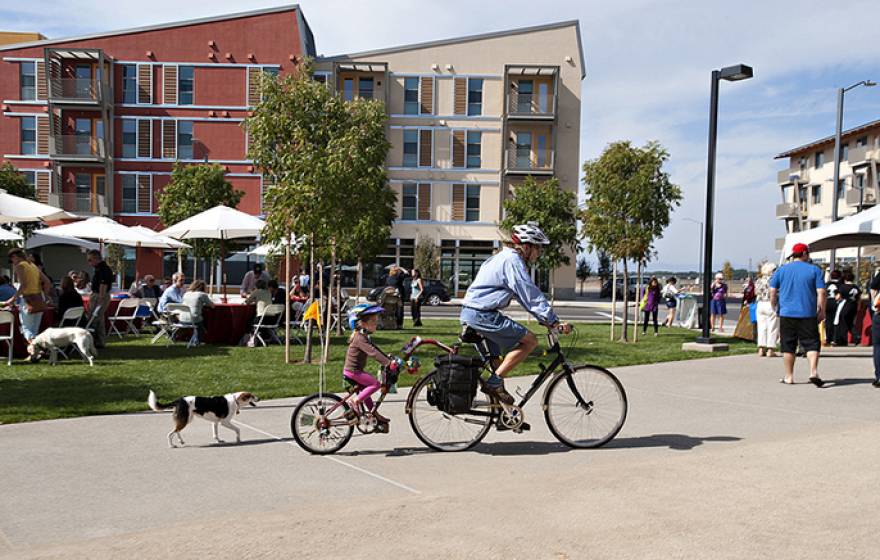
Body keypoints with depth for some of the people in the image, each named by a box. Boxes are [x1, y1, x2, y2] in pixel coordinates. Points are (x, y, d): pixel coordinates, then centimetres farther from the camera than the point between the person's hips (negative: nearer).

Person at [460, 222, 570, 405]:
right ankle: (495, 383, -7)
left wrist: (546, 318, 21)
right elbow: (531, 295, -18)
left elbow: (526, 294, 24)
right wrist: (554, 321, -16)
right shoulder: (513, 260, -12)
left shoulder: (503, 257, 21)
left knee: (495, 360, 20)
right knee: (530, 340, -8)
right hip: (482, 315, -11)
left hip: (469, 313, 11)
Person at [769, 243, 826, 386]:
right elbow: (821, 293, -4)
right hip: (808, 314, -1)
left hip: (787, 314, 2)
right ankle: (813, 371, -15)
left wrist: (775, 307, 17)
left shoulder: (782, 269, 6)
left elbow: (772, 291, 5)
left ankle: (789, 376, 13)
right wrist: (822, 311, 4)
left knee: (788, 346, 7)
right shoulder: (814, 270, 1)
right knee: (811, 343, 3)